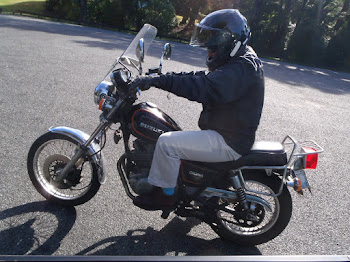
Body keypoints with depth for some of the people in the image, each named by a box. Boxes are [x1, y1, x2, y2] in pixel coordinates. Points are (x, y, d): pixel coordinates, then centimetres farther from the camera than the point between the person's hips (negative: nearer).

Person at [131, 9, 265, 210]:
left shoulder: (242, 69, -21)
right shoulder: (237, 63, 13)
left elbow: (203, 88, -35)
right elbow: (202, 77, 13)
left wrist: (158, 80, -35)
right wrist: (161, 76, 5)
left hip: (229, 142, -11)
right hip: (224, 132, 11)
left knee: (167, 143, -18)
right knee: (175, 138, 25)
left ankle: (166, 195, 1)